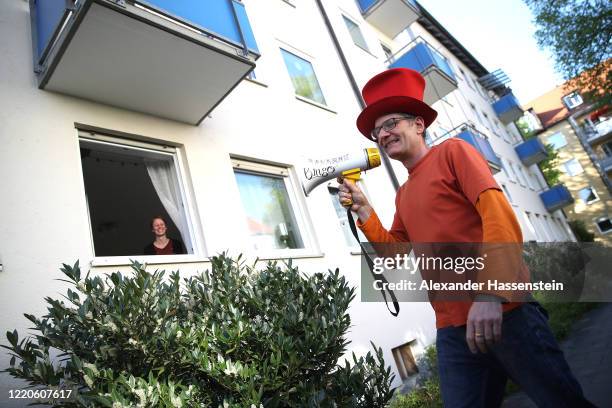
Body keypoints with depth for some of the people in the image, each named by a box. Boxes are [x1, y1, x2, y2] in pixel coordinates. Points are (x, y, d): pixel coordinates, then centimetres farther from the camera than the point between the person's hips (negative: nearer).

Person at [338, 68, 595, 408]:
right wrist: (363, 211, 5)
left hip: (502, 310, -6)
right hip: (451, 328, 6)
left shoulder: (452, 151, 0)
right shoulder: (403, 195, 18)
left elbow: (497, 212, -14)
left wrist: (490, 291, -24)